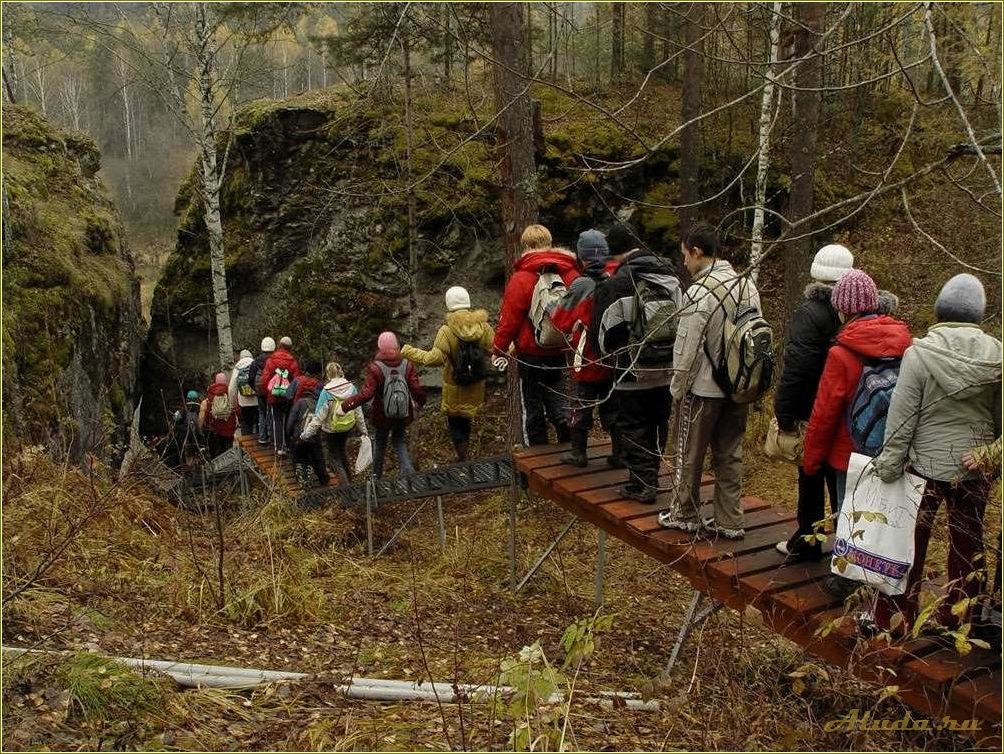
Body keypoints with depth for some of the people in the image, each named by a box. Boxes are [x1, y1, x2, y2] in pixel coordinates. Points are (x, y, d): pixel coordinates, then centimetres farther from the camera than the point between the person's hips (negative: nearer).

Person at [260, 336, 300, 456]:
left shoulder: (270, 360, -3)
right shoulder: (293, 362, -5)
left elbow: (265, 378, -3)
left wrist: (266, 393, 10)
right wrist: (294, 395, 5)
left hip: (273, 397, 0)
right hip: (288, 397, 0)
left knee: (276, 421, 5)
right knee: (286, 421, 11)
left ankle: (278, 446, 1)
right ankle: (284, 445, 12)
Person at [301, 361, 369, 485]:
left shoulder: (327, 392, -21)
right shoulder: (351, 387, -9)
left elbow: (319, 416, -19)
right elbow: (358, 411, -2)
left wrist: (307, 433, -12)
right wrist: (363, 430, 8)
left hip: (331, 430, -4)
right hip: (348, 428, 4)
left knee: (335, 457, 11)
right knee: (341, 452, 27)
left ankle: (346, 485, 5)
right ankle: (349, 480, 37)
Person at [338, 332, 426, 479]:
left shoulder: (375, 368, -21)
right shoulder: (407, 366, -12)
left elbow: (365, 394, -28)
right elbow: (417, 390, -13)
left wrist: (345, 406, -20)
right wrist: (419, 403, 9)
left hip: (382, 417, -2)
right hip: (403, 416, 2)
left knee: (379, 445, 21)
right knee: (401, 444, 18)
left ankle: (377, 477, 35)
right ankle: (408, 471, -5)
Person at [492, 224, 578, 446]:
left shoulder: (521, 278, -15)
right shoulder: (571, 274, -1)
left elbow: (509, 319, -13)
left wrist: (499, 349, -2)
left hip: (531, 353, -4)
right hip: (561, 351, 5)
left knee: (532, 404, 9)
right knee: (554, 393, 23)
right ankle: (569, 439, 7)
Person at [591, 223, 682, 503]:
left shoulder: (614, 285, -15)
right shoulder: (669, 275, 4)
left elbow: (603, 334, -8)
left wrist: (610, 354, 13)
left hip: (633, 372, -6)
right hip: (667, 368, 6)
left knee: (633, 427, 4)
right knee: (659, 424, 17)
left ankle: (641, 483, 4)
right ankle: (652, 476, 27)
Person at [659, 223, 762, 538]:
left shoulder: (699, 292, -20)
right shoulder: (748, 285, 2)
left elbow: (687, 350, -18)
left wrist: (677, 388, -6)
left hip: (702, 389, -7)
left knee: (689, 455, 11)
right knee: (730, 455, 16)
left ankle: (685, 515, 26)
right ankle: (730, 521, 23)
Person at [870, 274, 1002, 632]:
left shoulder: (920, 352, -17)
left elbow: (901, 418, -15)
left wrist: (888, 468, -7)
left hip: (926, 464, -3)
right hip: (975, 468, 3)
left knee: (910, 544, 10)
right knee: (967, 545, 18)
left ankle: (893, 618, 20)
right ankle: (957, 618, 30)